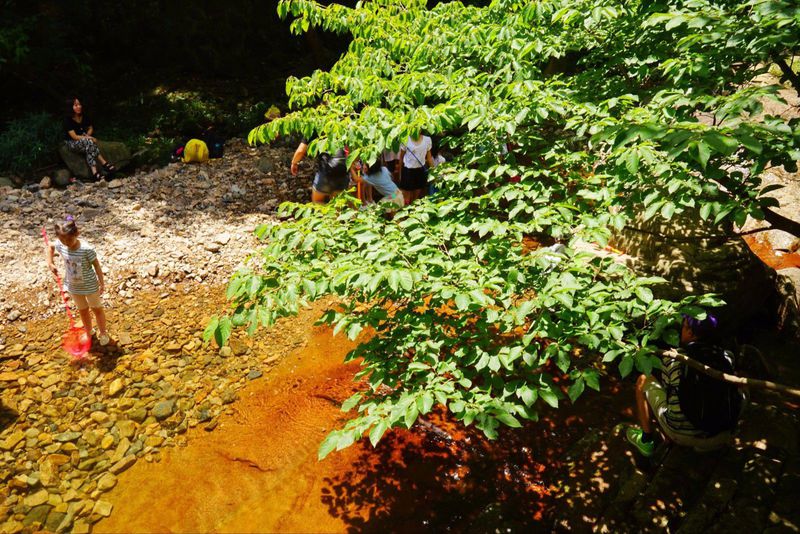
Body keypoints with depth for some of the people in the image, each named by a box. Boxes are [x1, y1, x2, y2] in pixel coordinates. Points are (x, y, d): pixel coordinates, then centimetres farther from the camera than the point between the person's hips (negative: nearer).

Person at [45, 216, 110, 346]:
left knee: (97, 309, 17)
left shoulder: (86, 249, -31)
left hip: (90, 286, -4)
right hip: (73, 286, 5)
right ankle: (88, 333, 45)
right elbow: (50, 247, 8)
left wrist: (102, 283, -12)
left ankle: (103, 333, 38)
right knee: (83, 310, 24)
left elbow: (96, 265, -18)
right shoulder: (60, 245, -16)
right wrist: (50, 263, -6)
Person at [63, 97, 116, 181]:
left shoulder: (85, 117, -2)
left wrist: (87, 136, -7)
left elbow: (91, 128, 14)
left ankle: (94, 172, -43)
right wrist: (90, 138, -26)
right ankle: (104, 163, -36)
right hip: (72, 143, -4)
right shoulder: (68, 120, -17)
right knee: (89, 142, -35)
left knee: (89, 148, -33)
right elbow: (74, 136, -21)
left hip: (84, 141, 4)